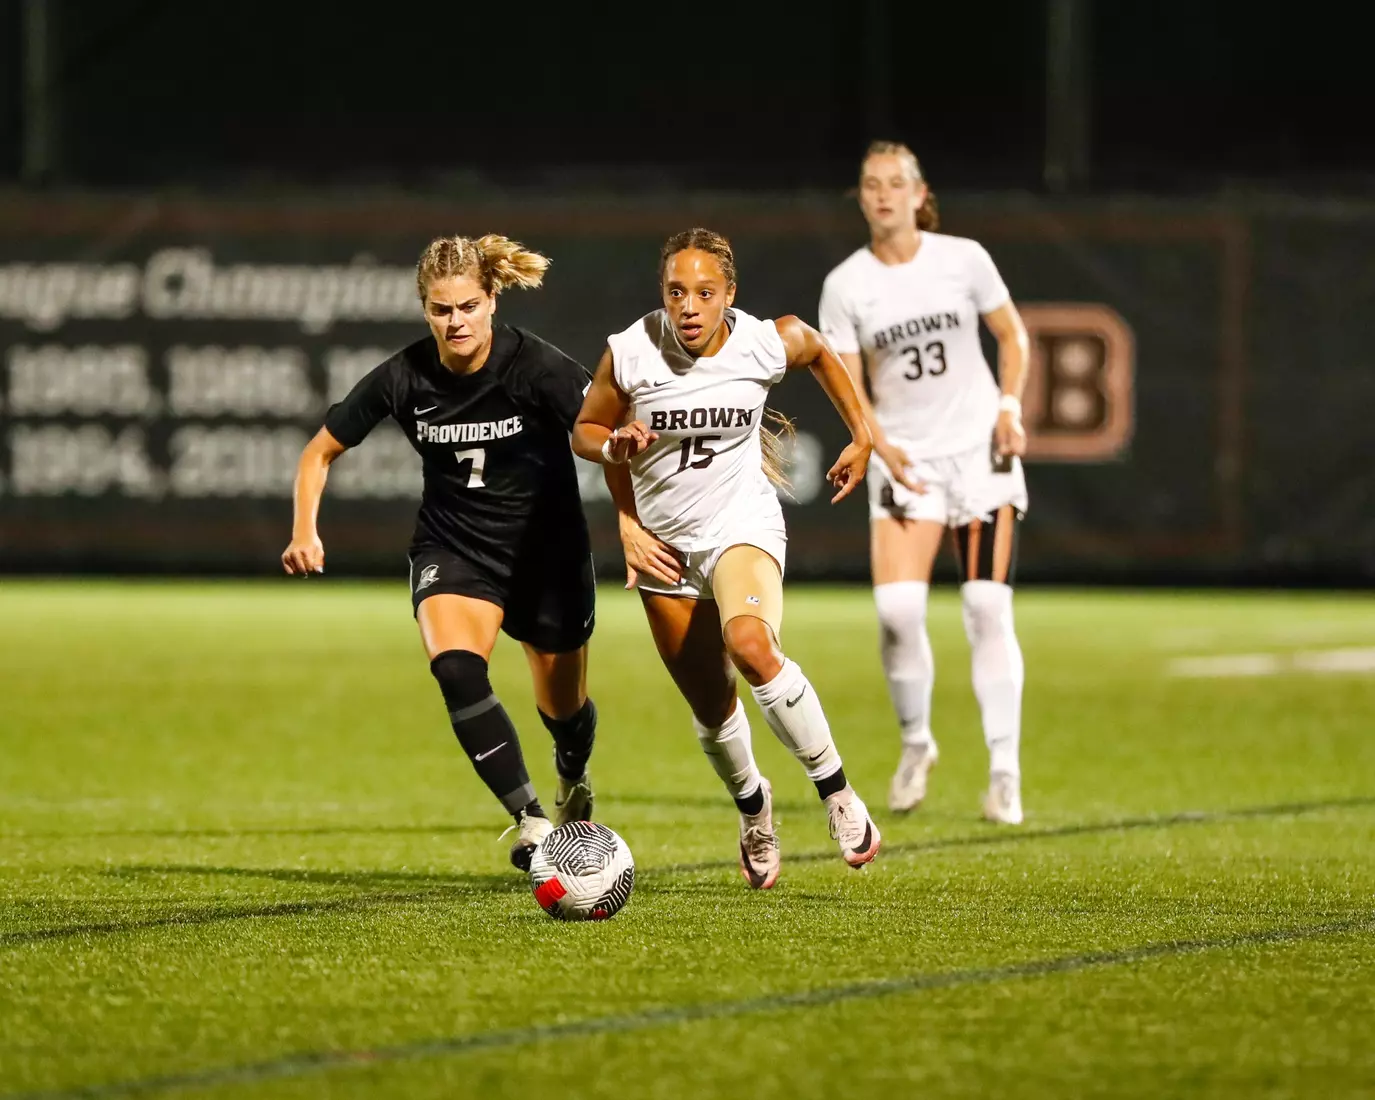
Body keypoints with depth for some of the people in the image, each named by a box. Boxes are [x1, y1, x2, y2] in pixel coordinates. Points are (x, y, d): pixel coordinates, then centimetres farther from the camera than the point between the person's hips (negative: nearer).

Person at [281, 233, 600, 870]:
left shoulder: (534, 366, -21)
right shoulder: (405, 378, -13)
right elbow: (321, 450, 0)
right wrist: (305, 531, -14)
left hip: (548, 553, -1)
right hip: (451, 549, 1)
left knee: (563, 709, 15)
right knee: (456, 669, -30)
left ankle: (574, 786, 52)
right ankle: (531, 822, -28)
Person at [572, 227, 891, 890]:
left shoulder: (769, 343, -14)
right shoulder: (629, 354, -15)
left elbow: (820, 353, 11)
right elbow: (584, 431, 2)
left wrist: (861, 436, 13)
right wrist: (613, 445, -20)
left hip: (744, 525, -2)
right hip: (665, 541, 2)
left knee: (749, 644, -32)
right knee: (712, 711, 8)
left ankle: (836, 792, -18)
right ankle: (753, 808, 41)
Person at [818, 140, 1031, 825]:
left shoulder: (963, 259, -2)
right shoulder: (845, 286, -2)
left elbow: (1012, 335, 10)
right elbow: (849, 387, -2)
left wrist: (1010, 405, -5)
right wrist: (884, 447, -18)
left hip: (980, 447, 0)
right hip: (905, 457, 0)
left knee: (988, 608, -7)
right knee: (897, 607, -15)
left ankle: (1004, 773, -2)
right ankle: (915, 743, 11)